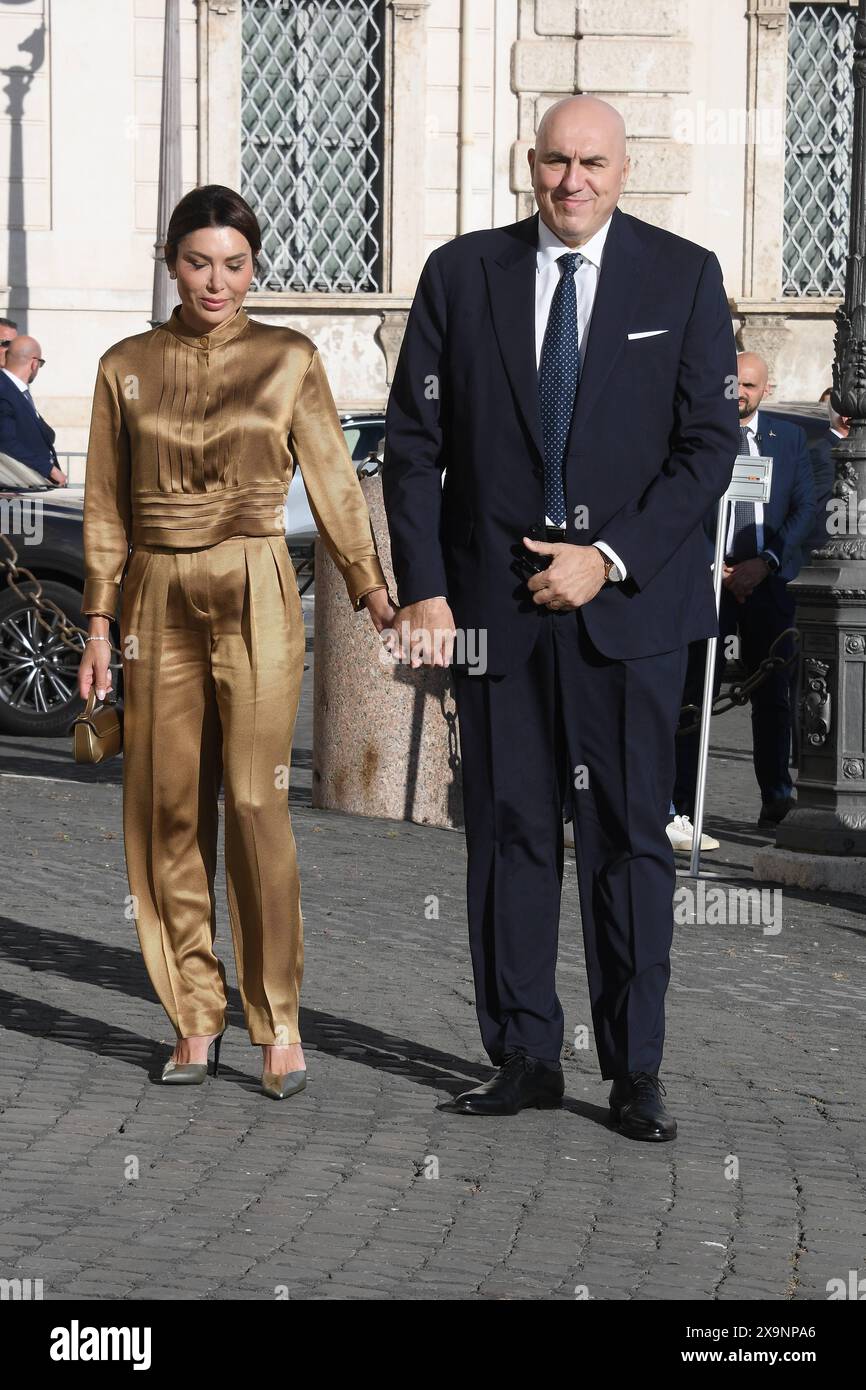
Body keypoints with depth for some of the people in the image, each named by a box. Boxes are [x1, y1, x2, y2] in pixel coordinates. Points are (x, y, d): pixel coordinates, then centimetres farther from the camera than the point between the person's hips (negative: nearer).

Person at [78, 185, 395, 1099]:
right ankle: (195, 1019, 12)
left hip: (255, 597, -2)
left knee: (256, 805, -10)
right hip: (159, 601, 3)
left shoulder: (288, 361, 3)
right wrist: (99, 625, 7)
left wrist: (372, 587, -7)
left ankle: (278, 1023, -1)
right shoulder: (126, 368, 8)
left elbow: (332, 483, 4)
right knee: (168, 810, 2)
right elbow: (106, 508, 11)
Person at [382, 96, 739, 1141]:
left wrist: (610, 557, -11)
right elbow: (413, 441, 5)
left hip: (629, 596, -1)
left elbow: (708, 442, -2)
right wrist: (422, 586, -4)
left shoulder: (684, 278, 2)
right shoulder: (460, 274, 5)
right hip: (494, 602, 1)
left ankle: (635, 1072, 9)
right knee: (508, 832, 5)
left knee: (631, 834, 1)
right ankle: (524, 1058, 14)